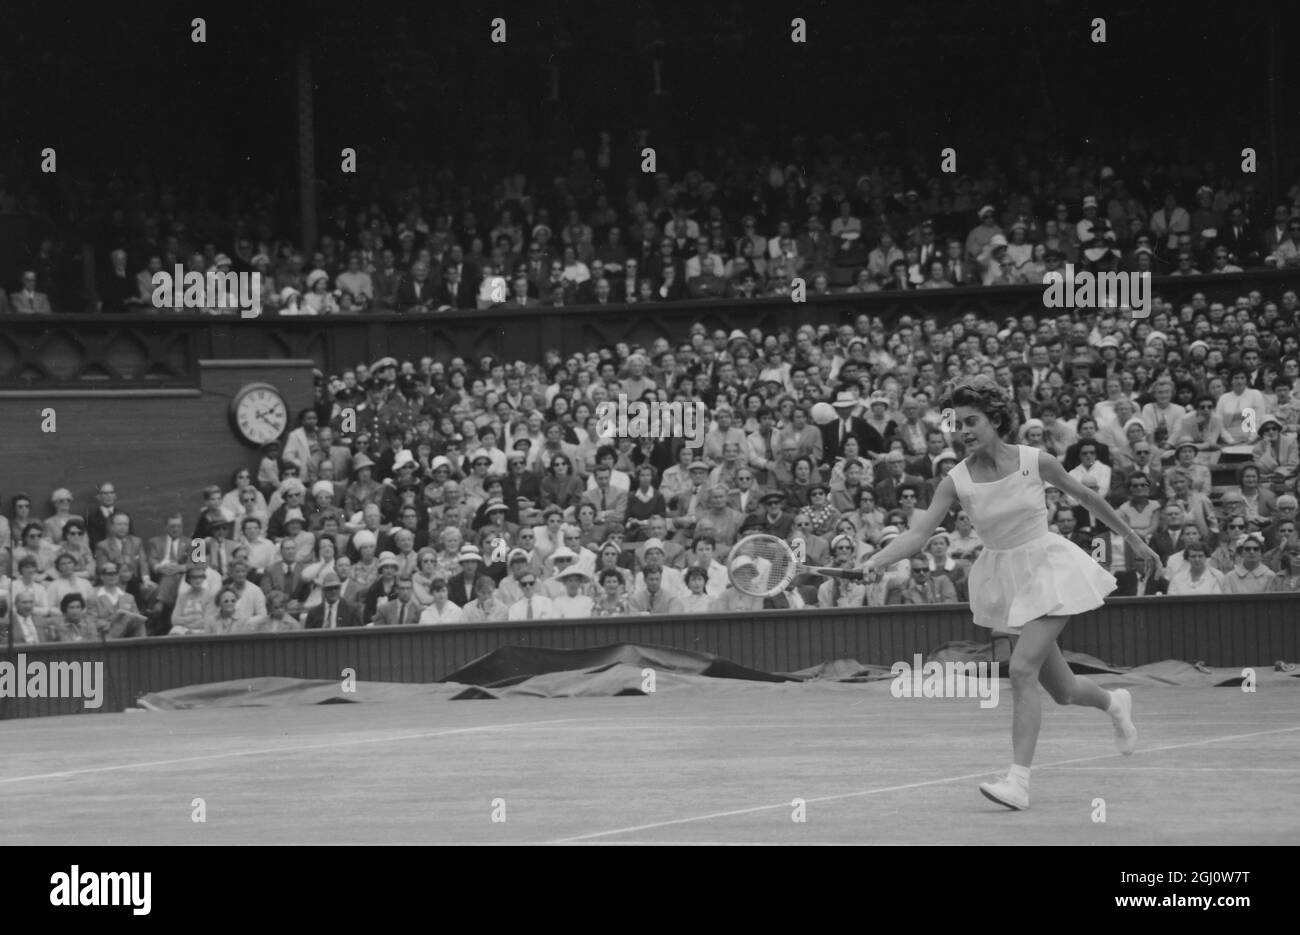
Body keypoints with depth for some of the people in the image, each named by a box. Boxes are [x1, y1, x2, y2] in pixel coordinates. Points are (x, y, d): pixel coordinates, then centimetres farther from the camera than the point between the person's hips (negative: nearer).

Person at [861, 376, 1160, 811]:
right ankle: (1114, 703, 48)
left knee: (1022, 670, -22)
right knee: (1062, 690, 13)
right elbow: (919, 533, -15)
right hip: (1003, 576, 4)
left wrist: (1134, 539, 10)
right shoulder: (957, 480, -8)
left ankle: (1018, 780, -23)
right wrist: (879, 558, -34)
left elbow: (1086, 496, 2)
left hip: (1047, 568, -4)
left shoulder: (1036, 461, -13)